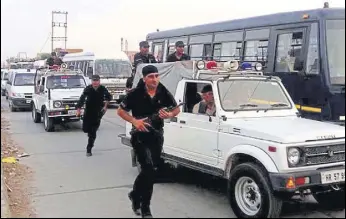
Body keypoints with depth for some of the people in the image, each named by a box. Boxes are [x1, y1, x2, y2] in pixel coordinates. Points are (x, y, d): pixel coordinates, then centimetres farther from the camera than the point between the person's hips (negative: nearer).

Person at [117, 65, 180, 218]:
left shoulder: (164, 93, -4)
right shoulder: (135, 94, -12)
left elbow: (177, 109, 10)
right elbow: (120, 111, -3)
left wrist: (169, 115, -13)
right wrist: (134, 121, -20)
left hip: (157, 135, 4)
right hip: (140, 135, -4)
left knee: (149, 170, 12)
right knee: (149, 169, -15)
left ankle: (136, 195, 36)